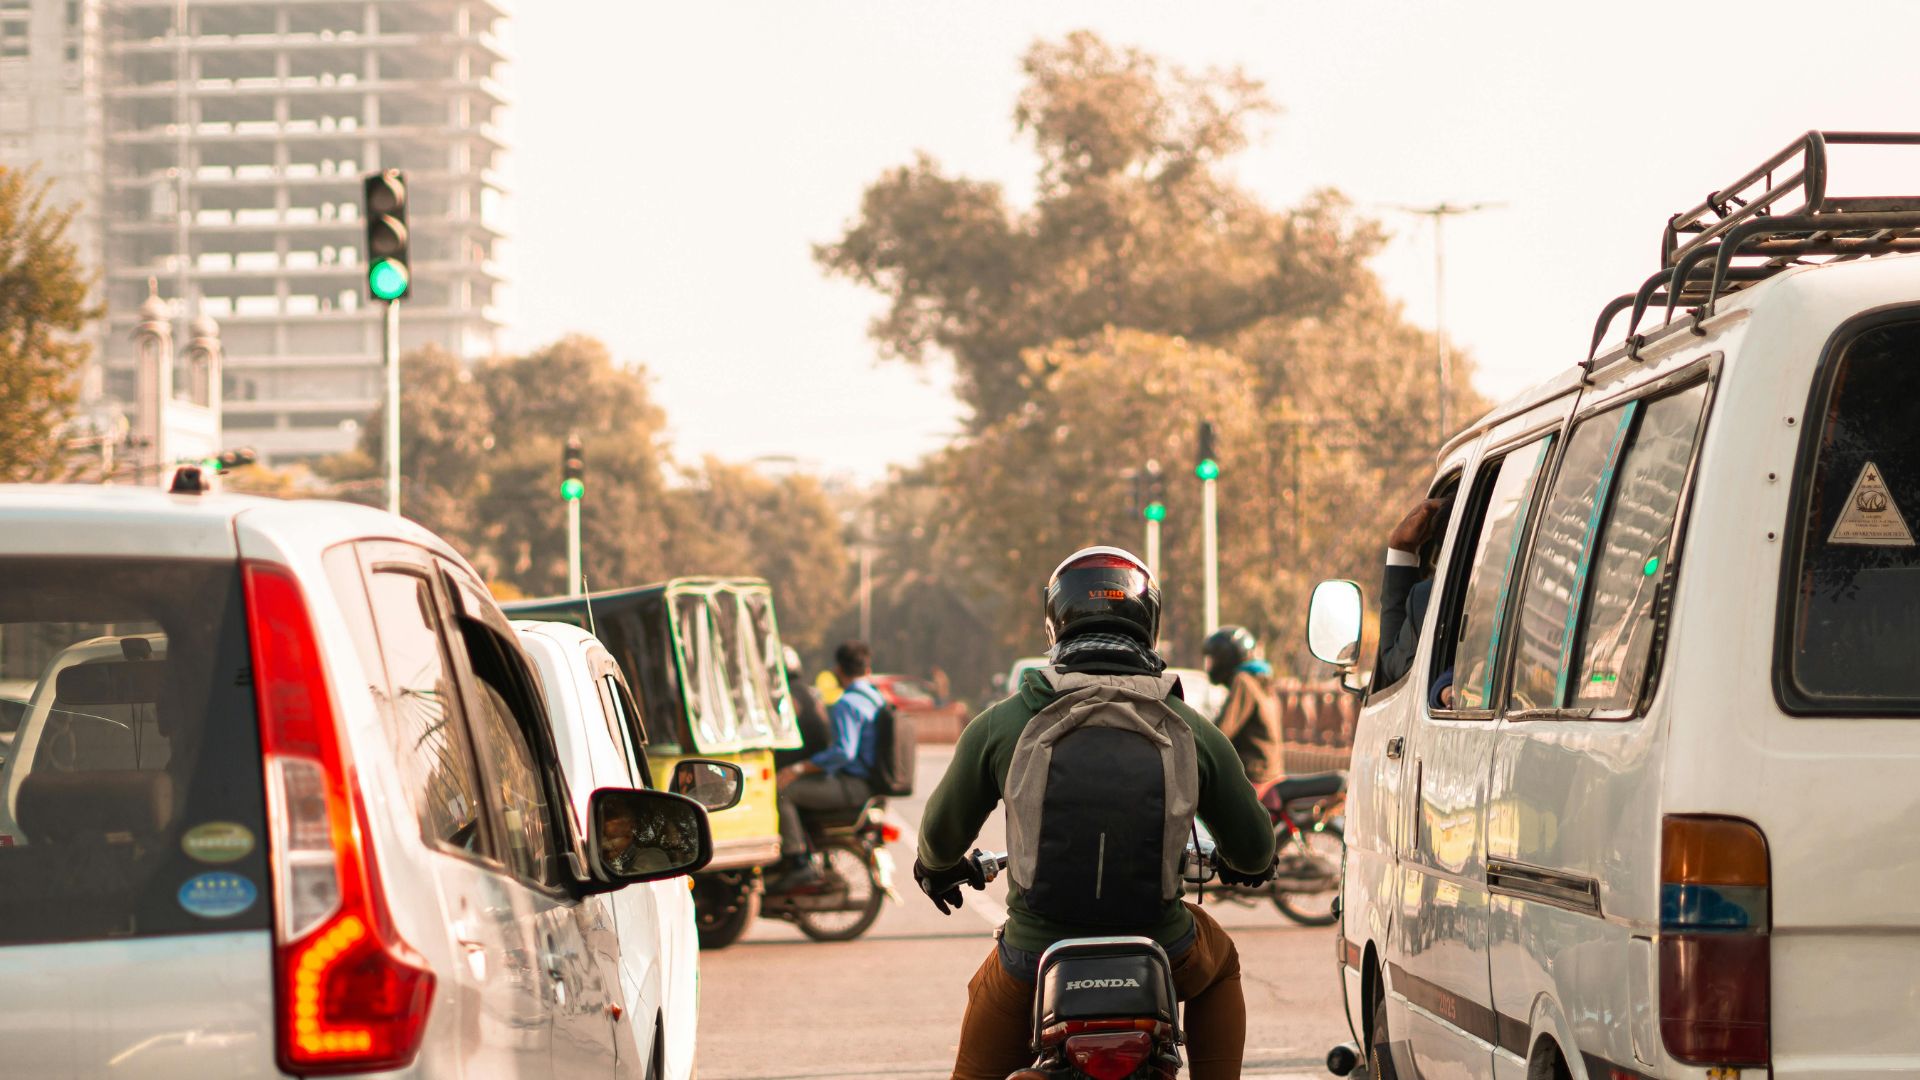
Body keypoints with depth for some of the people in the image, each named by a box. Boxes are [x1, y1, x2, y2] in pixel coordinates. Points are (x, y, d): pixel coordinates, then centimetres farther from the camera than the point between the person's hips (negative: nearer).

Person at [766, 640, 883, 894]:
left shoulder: (847, 704, -15)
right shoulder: (877, 699, 15)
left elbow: (843, 752, -26)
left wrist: (799, 769, -21)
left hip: (853, 786, -10)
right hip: (868, 784, 10)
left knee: (781, 792, -15)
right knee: (797, 788, 25)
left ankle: (799, 866, -21)